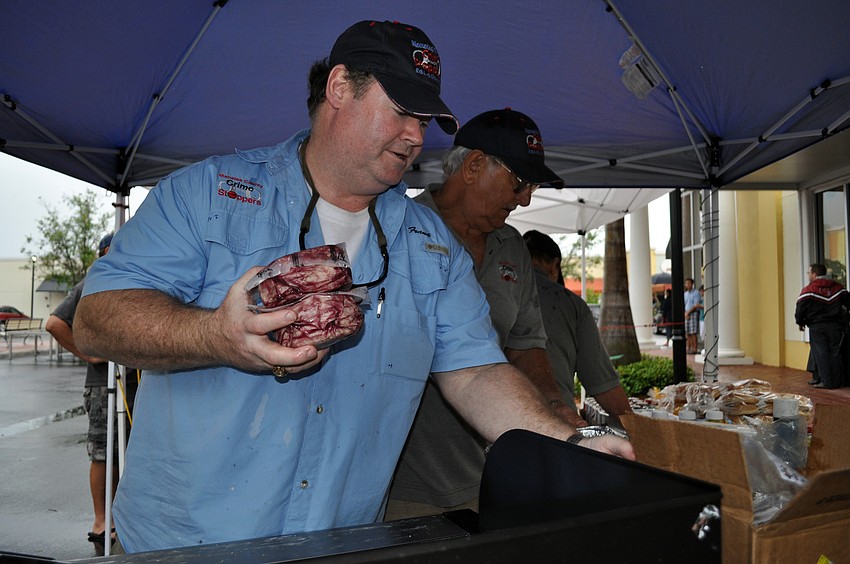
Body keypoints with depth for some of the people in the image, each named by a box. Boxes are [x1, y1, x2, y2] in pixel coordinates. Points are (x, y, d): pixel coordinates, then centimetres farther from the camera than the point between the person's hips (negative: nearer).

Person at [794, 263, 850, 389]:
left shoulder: (808, 290, -7)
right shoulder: (838, 287, 8)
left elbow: (800, 309, -9)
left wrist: (800, 323, 7)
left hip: (817, 327, -4)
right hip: (835, 326, 4)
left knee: (821, 354, 0)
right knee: (835, 353, 9)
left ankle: (827, 382, -2)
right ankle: (837, 381, 11)